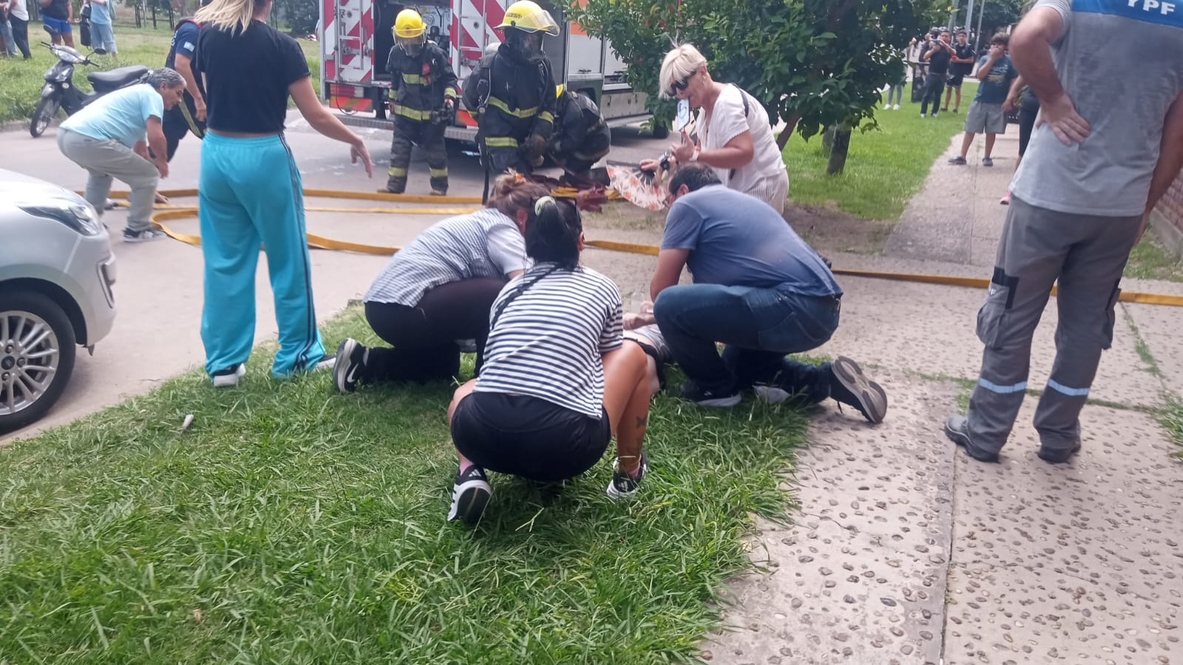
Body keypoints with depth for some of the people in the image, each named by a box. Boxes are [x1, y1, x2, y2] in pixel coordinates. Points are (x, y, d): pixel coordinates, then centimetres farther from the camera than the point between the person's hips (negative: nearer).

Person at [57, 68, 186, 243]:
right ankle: (137, 229, 13)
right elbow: (155, 136, -14)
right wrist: (162, 161, 8)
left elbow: (140, 149, 38)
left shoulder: (138, 94, 31)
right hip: (89, 140, -10)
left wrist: (151, 192, 44)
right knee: (148, 176, 4)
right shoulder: (152, 95, 3)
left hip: (67, 135, 10)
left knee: (101, 172, 39)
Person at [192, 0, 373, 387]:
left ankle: (223, 362, 16)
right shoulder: (280, 46, -11)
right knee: (288, 259, 8)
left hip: (217, 154, 5)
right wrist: (355, 141, 5)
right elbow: (315, 115, -9)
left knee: (225, 261, 12)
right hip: (264, 157, -5)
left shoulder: (207, 36, 4)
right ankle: (296, 356, 17)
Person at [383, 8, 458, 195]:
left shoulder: (435, 53, -16)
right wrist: (393, 99, 24)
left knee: (435, 149, 8)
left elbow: (449, 78, -7)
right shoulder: (396, 53, -4)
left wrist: (449, 98, -20)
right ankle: (394, 186, 6)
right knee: (399, 149, 1)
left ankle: (439, 186, 21)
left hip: (432, 113, -3)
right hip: (405, 111, 3)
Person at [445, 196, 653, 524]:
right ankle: (629, 470, 32)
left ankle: (470, 473, 11)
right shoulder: (602, 287, 16)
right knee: (632, 353, 23)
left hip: (483, 436, 3)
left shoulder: (511, 288, 22)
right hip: (567, 444, -2)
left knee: (465, 392, 39)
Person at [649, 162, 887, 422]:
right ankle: (823, 380, 15)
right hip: (823, 309, 10)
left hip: (794, 307, -10)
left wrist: (669, 313, 24)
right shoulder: (741, 200, 29)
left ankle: (714, 388, 8)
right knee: (735, 365, 31)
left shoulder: (688, 203, 4)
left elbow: (660, 288, 3)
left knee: (670, 306, -13)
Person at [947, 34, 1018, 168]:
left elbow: (1014, 81, 0)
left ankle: (987, 157, 18)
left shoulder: (1010, 61, -2)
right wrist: (992, 58, -15)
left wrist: (1009, 99, -7)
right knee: (970, 129, 1)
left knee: (991, 131, 7)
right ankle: (962, 157, 6)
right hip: (981, 100, 1)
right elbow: (980, 75, -12)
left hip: (998, 103, -1)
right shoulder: (986, 58, 2)